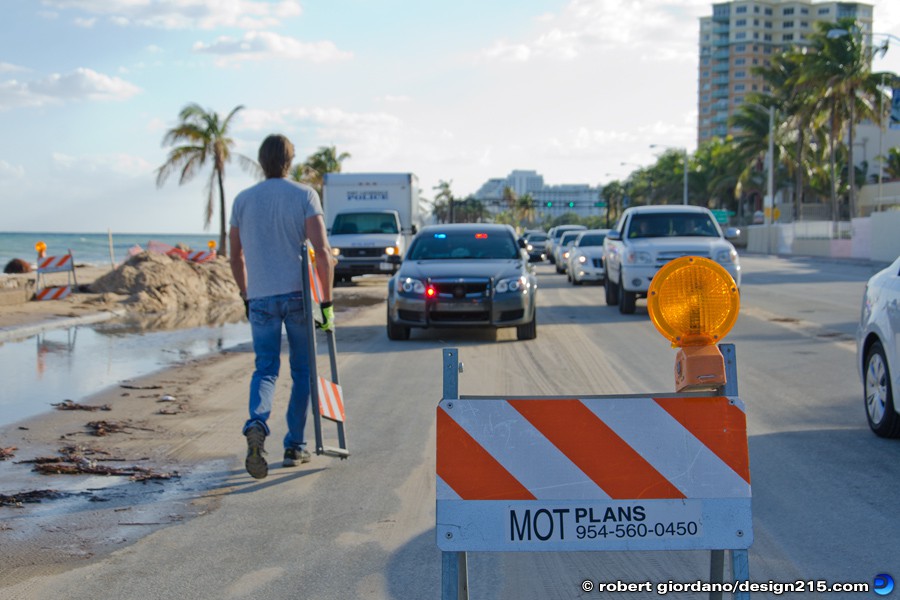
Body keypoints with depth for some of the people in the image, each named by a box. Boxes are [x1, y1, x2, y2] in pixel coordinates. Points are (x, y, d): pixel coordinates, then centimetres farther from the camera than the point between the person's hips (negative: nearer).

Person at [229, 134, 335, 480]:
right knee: (302, 371, 11)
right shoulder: (304, 195, -4)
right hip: (299, 295, -2)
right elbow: (321, 251, -12)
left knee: (265, 370, 7)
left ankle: (257, 425, -22)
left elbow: (236, 257, 12)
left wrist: (246, 296, 25)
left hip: (261, 299, 2)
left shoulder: (243, 200, 6)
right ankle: (295, 446, 13)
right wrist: (327, 301, -8)